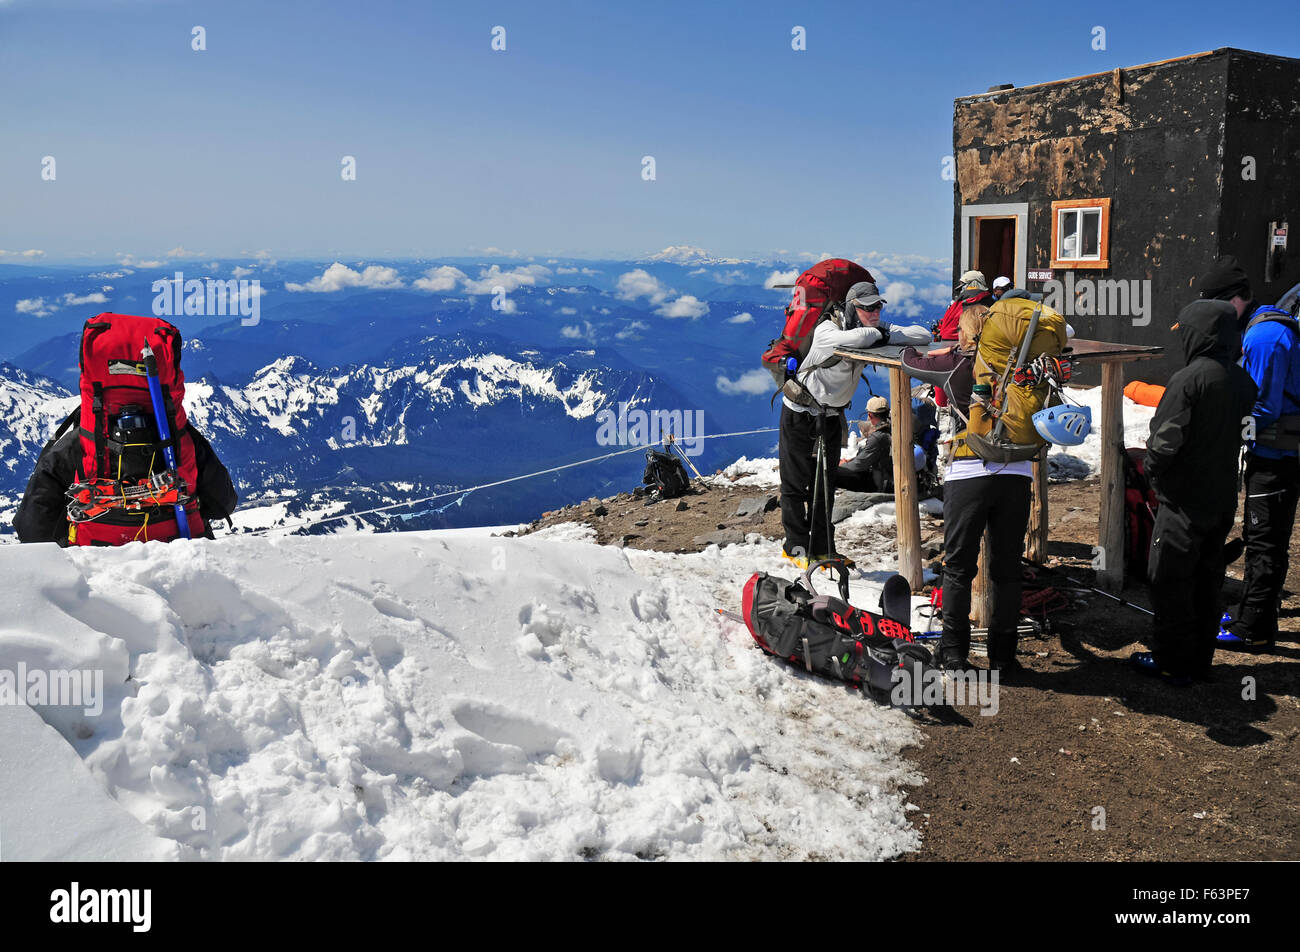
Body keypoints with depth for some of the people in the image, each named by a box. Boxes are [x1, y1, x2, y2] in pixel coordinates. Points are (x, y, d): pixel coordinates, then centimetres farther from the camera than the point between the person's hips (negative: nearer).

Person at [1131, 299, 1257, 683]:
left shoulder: (1189, 379, -18)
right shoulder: (1243, 381, 5)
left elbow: (1166, 440, -19)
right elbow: (1242, 436, 14)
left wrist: (1153, 472, -2)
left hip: (1186, 501, -7)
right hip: (1224, 498, 8)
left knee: (1168, 580, 3)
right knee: (1207, 580, 16)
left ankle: (1171, 662, 10)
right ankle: (1200, 658, 25)